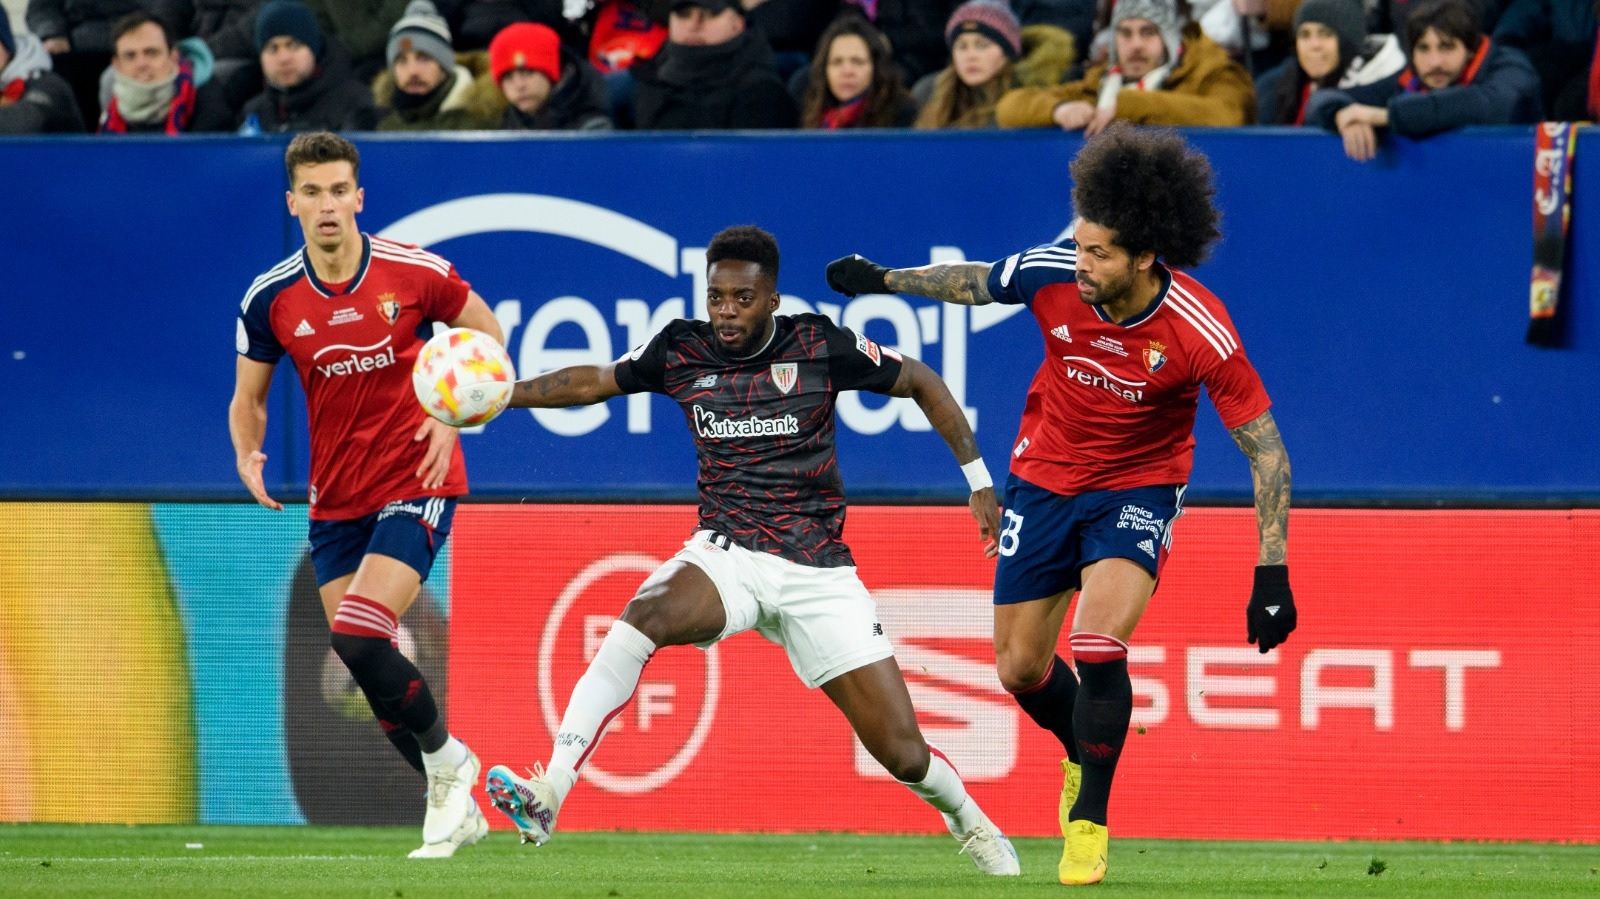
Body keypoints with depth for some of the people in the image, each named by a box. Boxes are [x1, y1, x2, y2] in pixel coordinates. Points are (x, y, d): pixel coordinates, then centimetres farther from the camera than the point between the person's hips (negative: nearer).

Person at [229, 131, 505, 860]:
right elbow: (249, 396, 7)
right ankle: (456, 804, 22)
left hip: (415, 485, -4)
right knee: (366, 665, 3)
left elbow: (486, 332, 5)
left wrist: (454, 413, -10)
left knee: (357, 638, -21)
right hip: (335, 500, 4)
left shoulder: (414, 273, -11)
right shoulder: (270, 299, -4)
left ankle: (447, 760, 2)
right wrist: (247, 454, -15)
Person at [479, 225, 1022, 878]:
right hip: (725, 555, 1)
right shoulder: (680, 351, 1)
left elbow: (919, 381, 6)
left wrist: (977, 476, 4)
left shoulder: (820, 346, -5)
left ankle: (968, 822, 32)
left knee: (902, 753, -4)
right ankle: (547, 797, -41)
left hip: (817, 572, -1)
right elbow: (594, 381, 14)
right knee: (643, 618, -34)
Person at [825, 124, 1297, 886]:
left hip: (1137, 487, -4)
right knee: (1021, 670, 9)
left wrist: (1271, 573, -22)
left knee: (1097, 648, -24)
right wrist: (884, 281, 11)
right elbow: (974, 283, 4)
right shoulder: (1051, 273, -21)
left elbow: (1265, 449, -19)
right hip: (1044, 478, 4)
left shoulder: (1200, 332, -27)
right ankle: (1084, 754, 42)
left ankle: (1089, 819, -5)